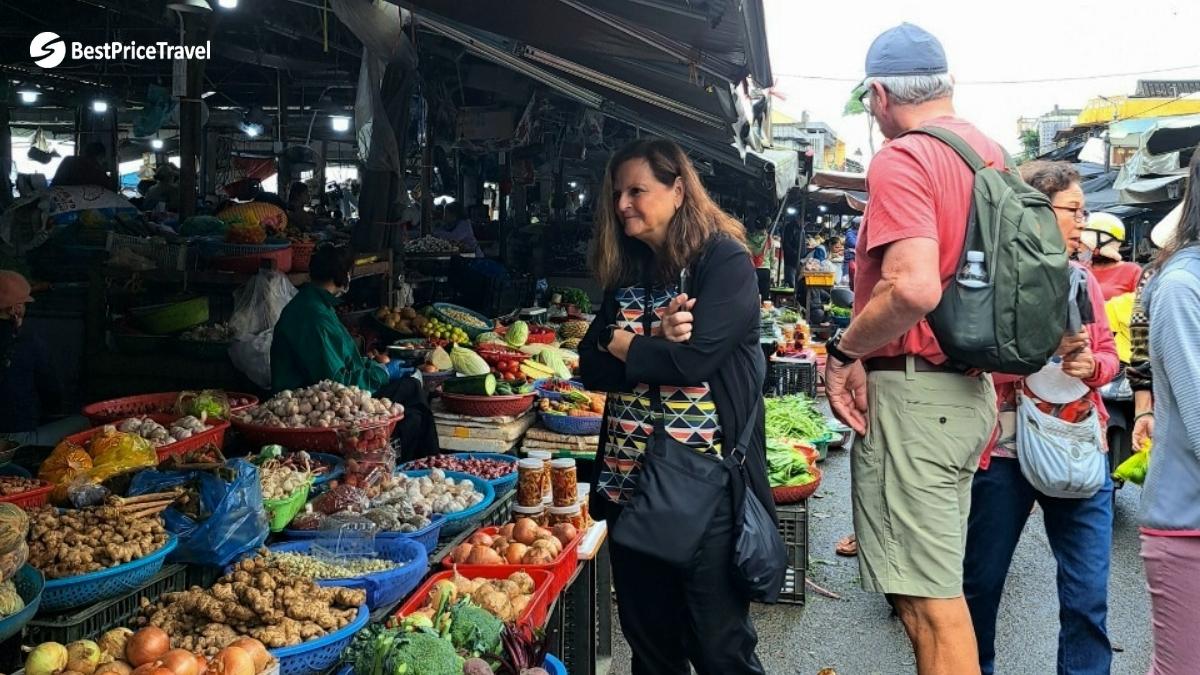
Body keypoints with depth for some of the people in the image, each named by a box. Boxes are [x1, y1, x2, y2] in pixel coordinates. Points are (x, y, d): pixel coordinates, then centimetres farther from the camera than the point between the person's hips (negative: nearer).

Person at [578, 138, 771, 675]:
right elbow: (592, 368, 3)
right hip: (628, 480, 7)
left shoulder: (725, 259, -8)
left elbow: (696, 359, -20)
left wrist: (623, 344, -4)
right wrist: (656, 341, -14)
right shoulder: (626, 272, 13)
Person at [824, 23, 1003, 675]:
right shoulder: (991, 153, 12)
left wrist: (844, 350, -14)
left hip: (911, 390, -9)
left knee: (928, 599, -3)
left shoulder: (901, 159, -15)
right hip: (970, 390, 9)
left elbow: (914, 288, -28)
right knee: (938, 584, 20)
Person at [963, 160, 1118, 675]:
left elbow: (1109, 352, 14)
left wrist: (1092, 366, -8)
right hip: (1006, 450, -4)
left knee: (1089, 595, 5)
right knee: (981, 580, 11)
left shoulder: (1082, 277, 9)